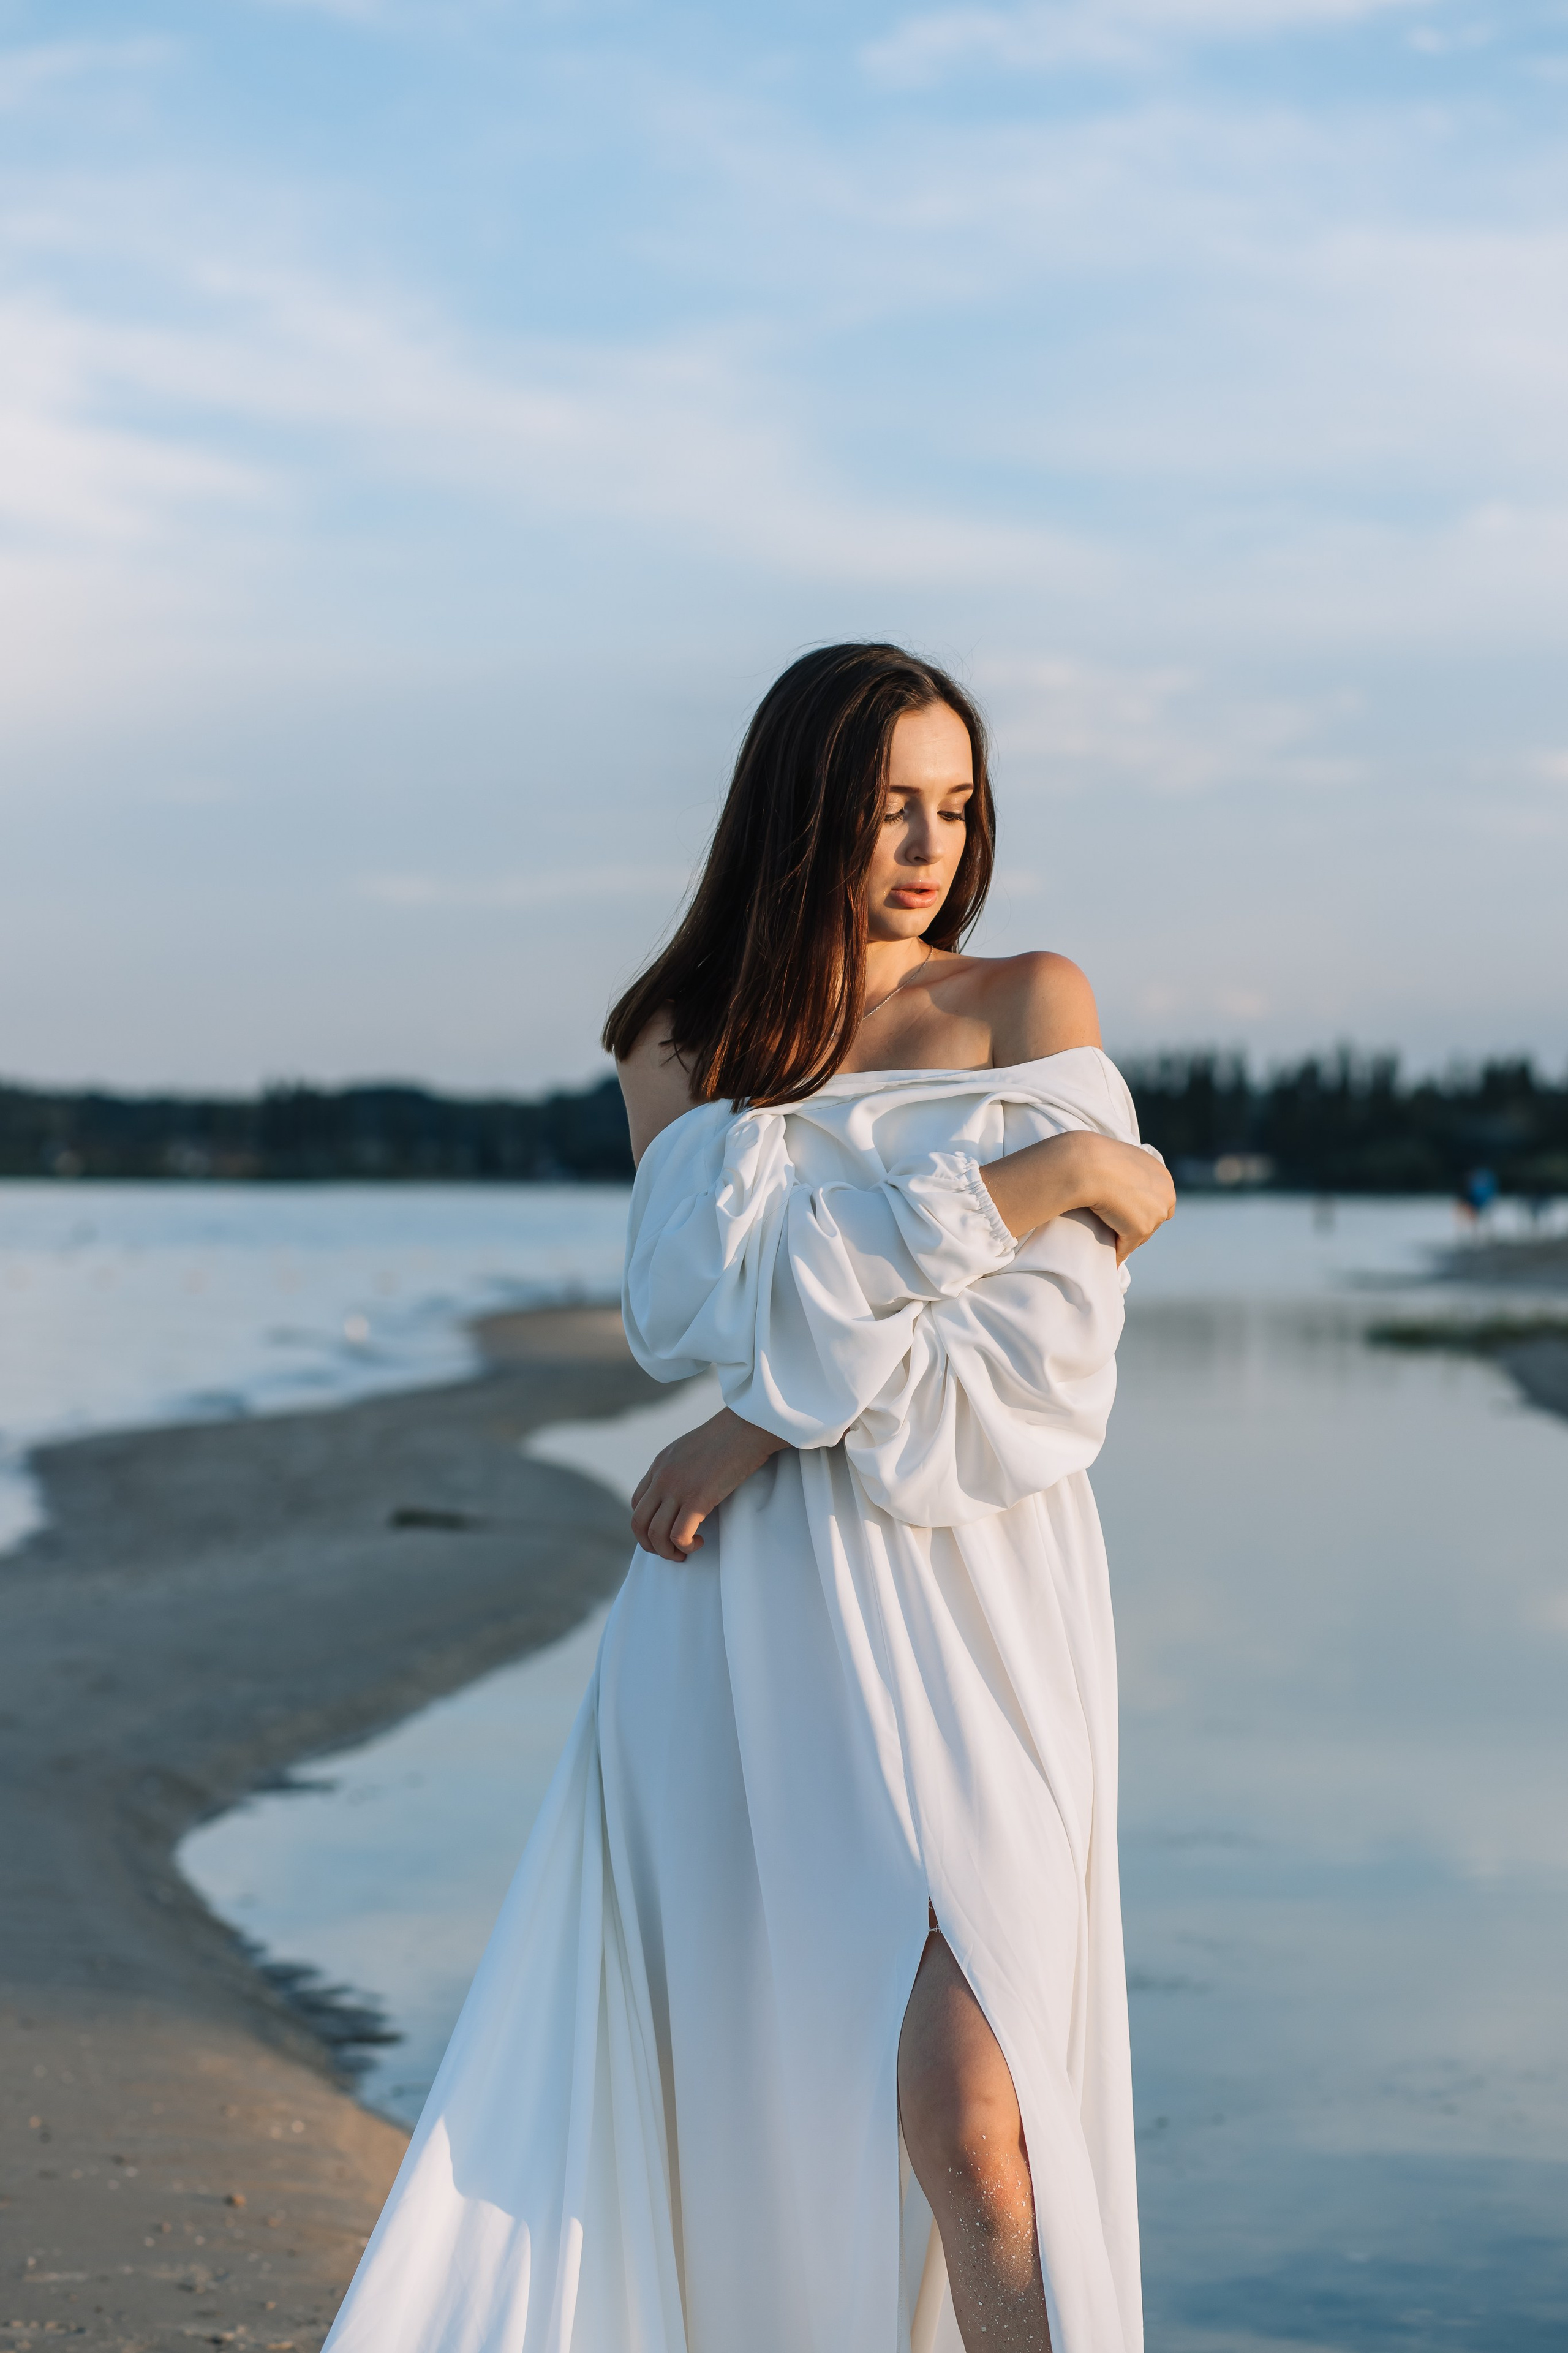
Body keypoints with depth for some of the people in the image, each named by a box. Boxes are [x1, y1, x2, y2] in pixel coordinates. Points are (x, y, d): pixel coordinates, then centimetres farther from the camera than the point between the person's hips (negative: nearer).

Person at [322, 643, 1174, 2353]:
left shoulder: (1032, 1007, 4)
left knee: (961, 2117, -14)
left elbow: (1046, 1354, -6)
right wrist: (1026, 1178, -11)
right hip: (741, 1614, 3)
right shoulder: (683, 1047, 10)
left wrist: (775, 1419, -10)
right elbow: (701, 1298, -9)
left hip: (964, 1593, -2)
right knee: (679, 2084, 4)